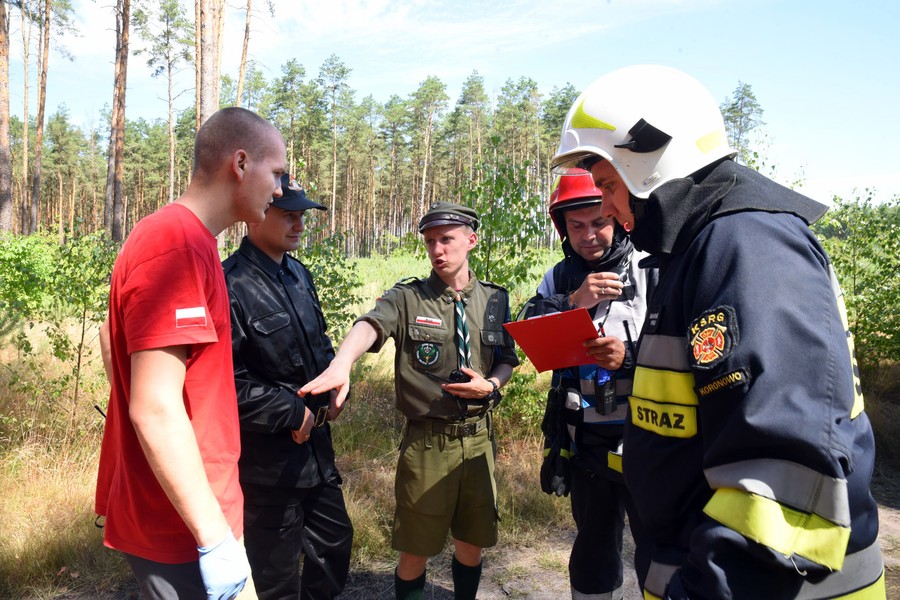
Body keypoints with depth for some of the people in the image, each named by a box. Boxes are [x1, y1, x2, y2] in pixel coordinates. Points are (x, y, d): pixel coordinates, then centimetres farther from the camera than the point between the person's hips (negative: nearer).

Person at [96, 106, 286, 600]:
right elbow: (156, 409, -27)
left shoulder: (168, 233, 7)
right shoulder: (179, 244, -24)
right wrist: (216, 537, -21)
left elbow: (112, 337, 19)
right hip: (180, 530, -9)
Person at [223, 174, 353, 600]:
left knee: (335, 540, 23)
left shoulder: (298, 274, 7)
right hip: (268, 459, -8)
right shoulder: (231, 285, -20)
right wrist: (293, 413, -18)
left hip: (316, 444, 8)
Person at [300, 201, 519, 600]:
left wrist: (490, 385, -11)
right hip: (426, 442, -3)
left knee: (472, 541, 18)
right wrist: (341, 364, -50)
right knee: (417, 548, 9)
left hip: (478, 437, 3)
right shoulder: (407, 298, -9)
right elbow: (369, 326, -29)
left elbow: (507, 361, 11)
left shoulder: (495, 300, 4)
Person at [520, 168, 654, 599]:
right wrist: (574, 301, -18)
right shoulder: (558, 278, 7)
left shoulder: (650, 270, -6)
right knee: (594, 542, 21)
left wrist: (630, 356, -27)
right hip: (584, 441, 4)